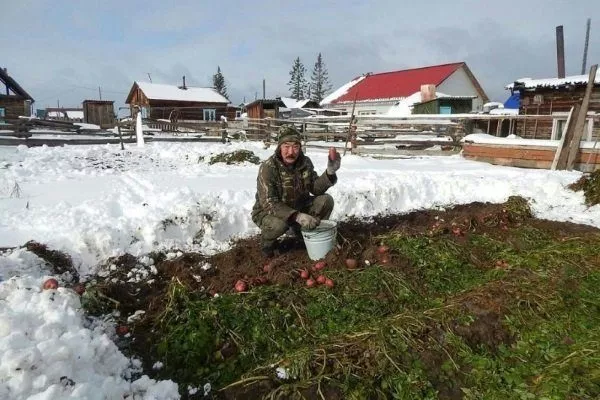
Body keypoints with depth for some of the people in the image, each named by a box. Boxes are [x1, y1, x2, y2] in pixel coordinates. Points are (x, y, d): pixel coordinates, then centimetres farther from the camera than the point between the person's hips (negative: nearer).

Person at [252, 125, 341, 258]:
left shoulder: (305, 162, -9)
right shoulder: (268, 167, -27)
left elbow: (315, 189, -7)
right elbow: (269, 203, -33)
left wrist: (329, 172, -26)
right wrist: (297, 217, -45)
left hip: (297, 207, 5)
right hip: (268, 211, -5)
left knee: (326, 201, -13)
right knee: (279, 224, -38)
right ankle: (267, 242, -2)